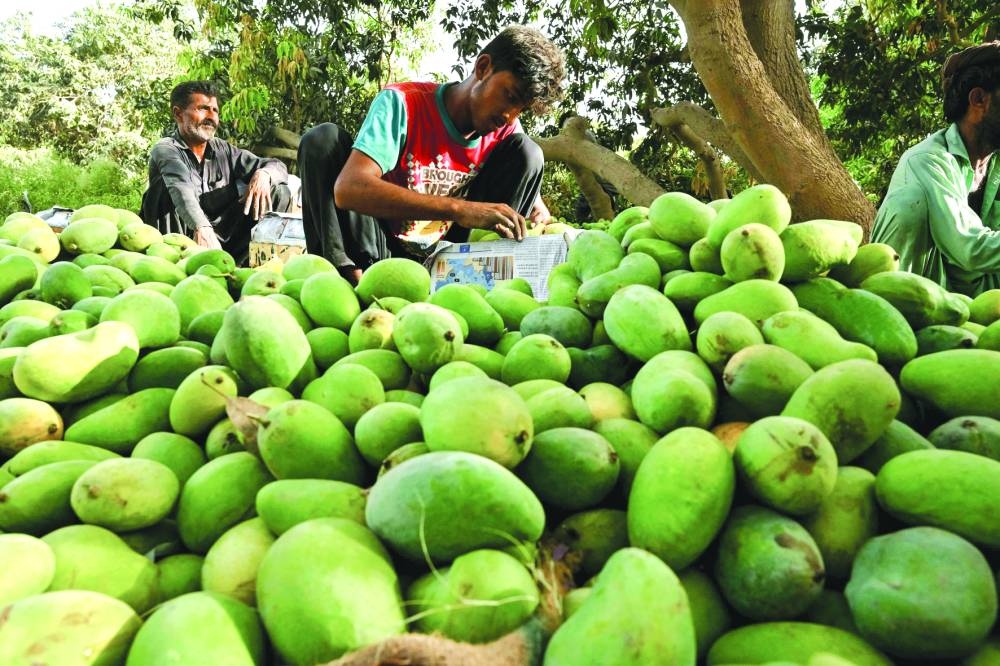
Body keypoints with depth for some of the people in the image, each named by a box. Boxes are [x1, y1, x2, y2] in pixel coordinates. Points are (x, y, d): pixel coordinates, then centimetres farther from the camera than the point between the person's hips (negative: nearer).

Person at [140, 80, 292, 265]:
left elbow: (278, 167, 7)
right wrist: (202, 227, -51)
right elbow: (180, 185, -30)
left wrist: (263, 174, -19)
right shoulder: (165, 149, -8)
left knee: (279, 193, -6)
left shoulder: (224, 151, 9)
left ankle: (232, 264, -17)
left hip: (221, 241, 5)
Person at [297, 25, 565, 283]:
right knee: (323, 140, -22)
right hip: (378, 254, -3)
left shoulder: (506, 130, -4)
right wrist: (459, 208, -44)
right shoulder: (402, 103, -18)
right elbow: (349, 188, -35)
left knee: (525, 152, -9)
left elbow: (536, 209, 5)